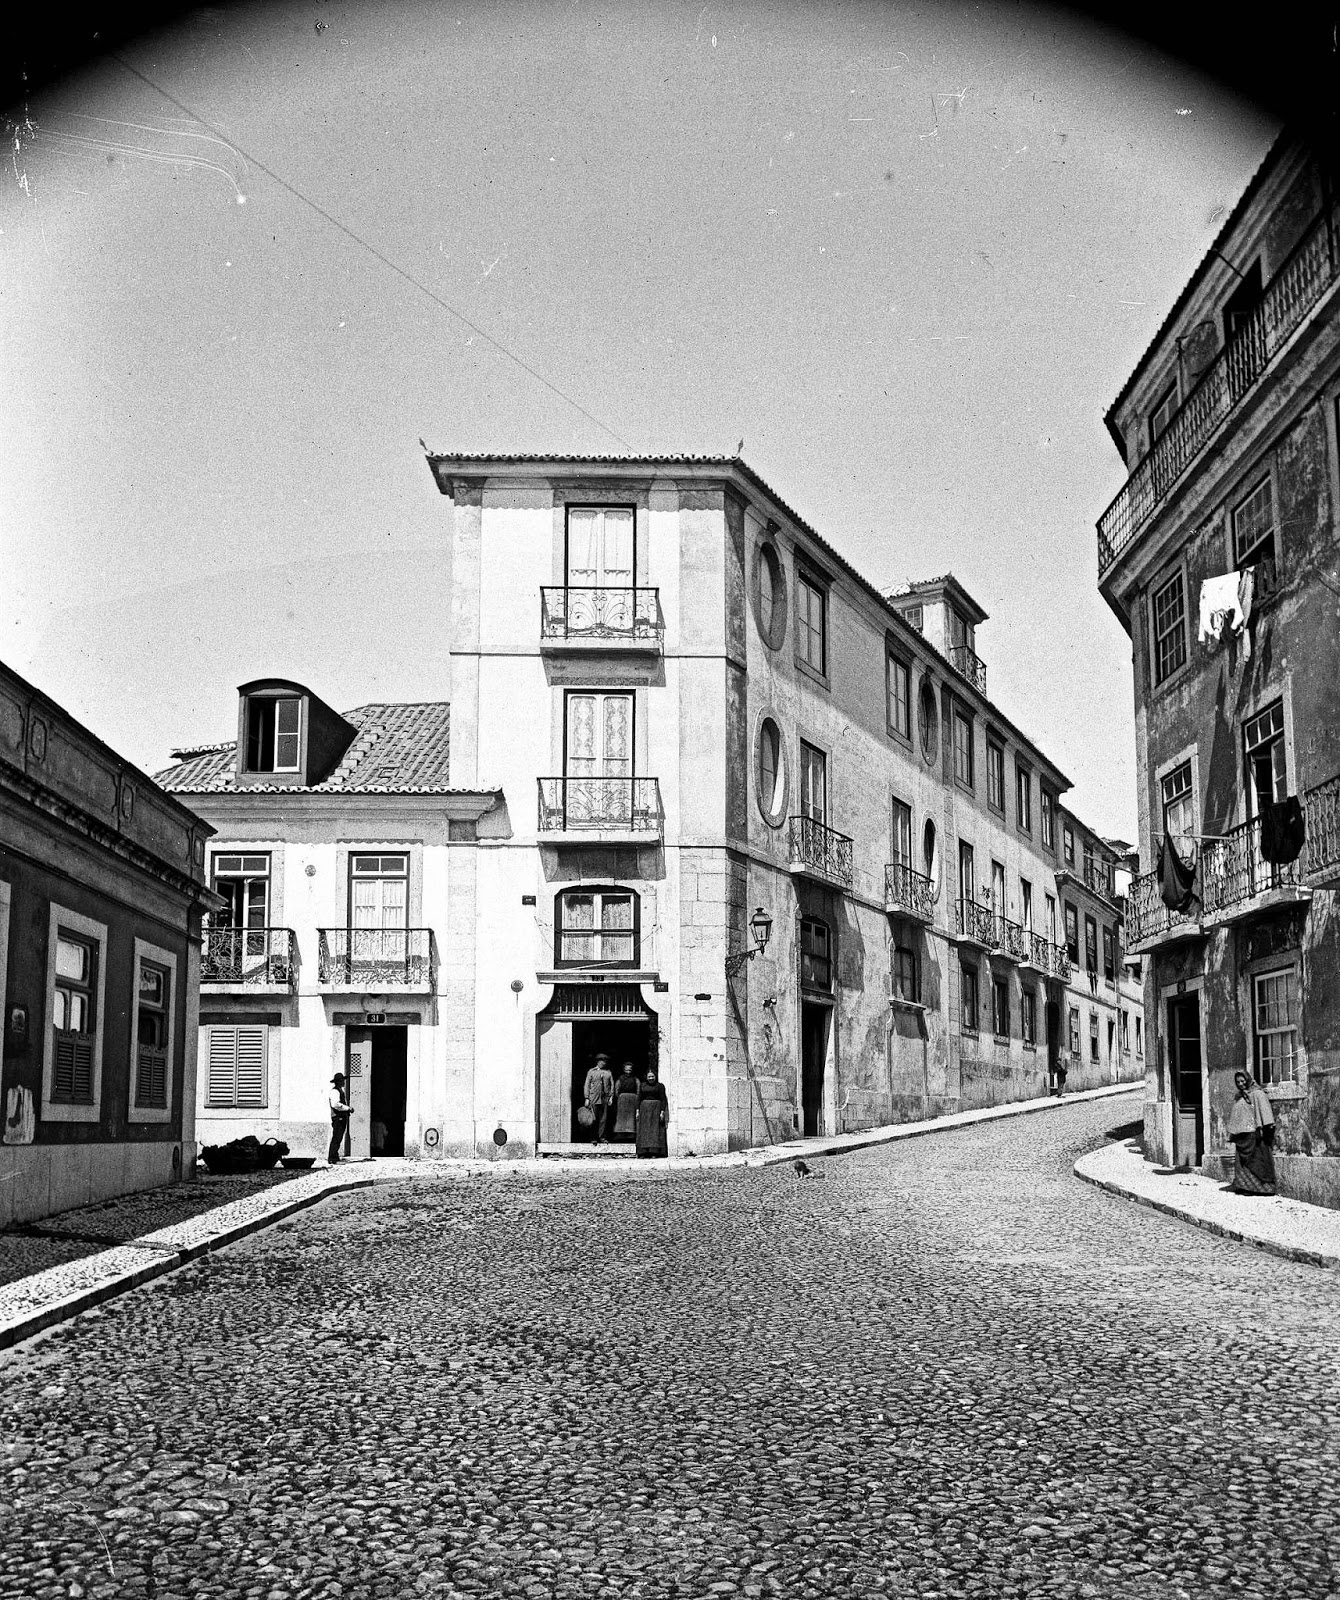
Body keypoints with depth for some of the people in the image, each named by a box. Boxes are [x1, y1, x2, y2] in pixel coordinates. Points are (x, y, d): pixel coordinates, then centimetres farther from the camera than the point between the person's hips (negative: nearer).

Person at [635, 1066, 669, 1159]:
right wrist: (638, 1111, 4)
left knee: (655, 1130, -7)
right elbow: (639, 1099, 12)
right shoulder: (643, 1086, 11)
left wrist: (662, 1112, -11)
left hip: (656, 1109, -3)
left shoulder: (660, 1086, 1)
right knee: (644, 1131, 0)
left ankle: (654, 1152, -9)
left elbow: (663, 1100, -3)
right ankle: (643, 1152, -1)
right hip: (644, 1110, 4)